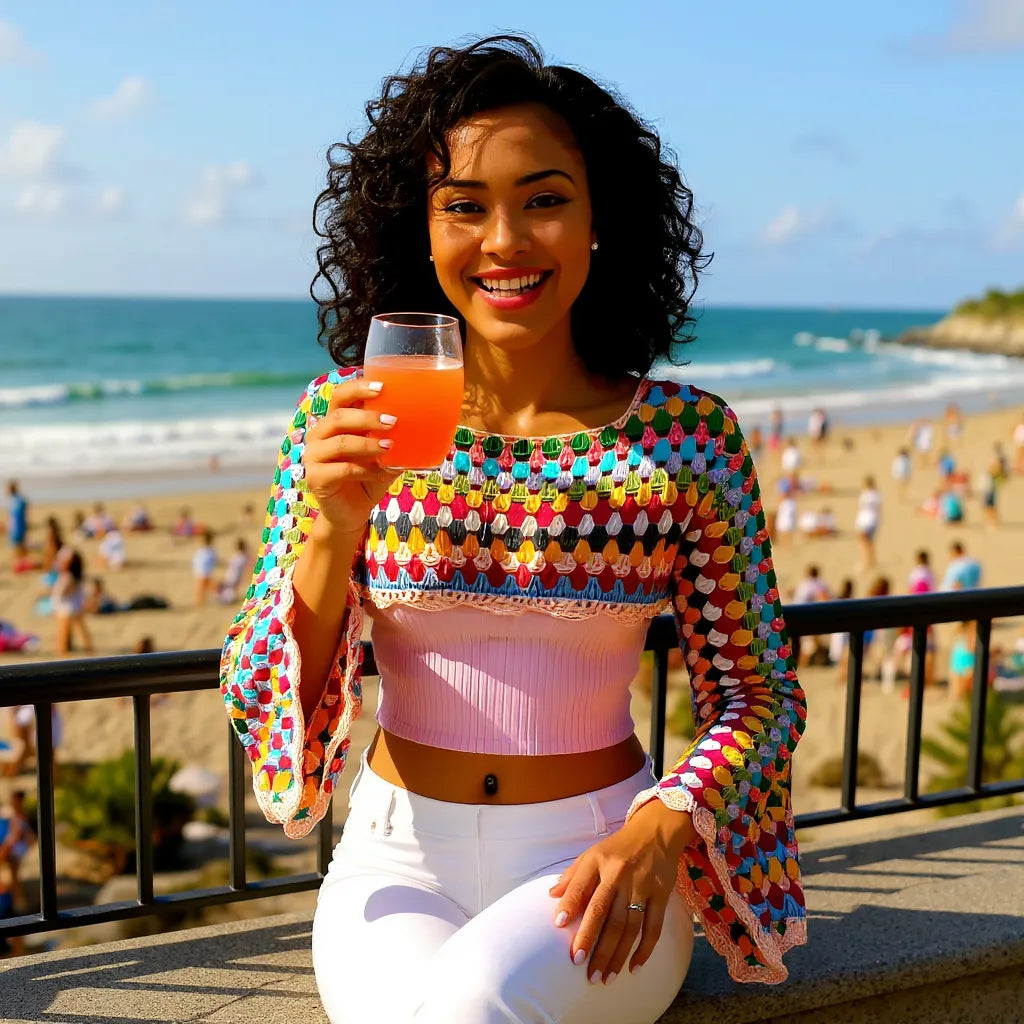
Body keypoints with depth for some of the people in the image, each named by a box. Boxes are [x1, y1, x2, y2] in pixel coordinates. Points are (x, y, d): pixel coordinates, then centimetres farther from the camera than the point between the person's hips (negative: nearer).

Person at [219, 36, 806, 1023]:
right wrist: (333, 527, -21)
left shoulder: (684, 435, -5)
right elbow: (255, 696, -3)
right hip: (399, 858, 1)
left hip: (595, 863, 0)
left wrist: (663, 827, -16)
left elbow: (761, 693, 2)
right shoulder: (345, 416, -3)